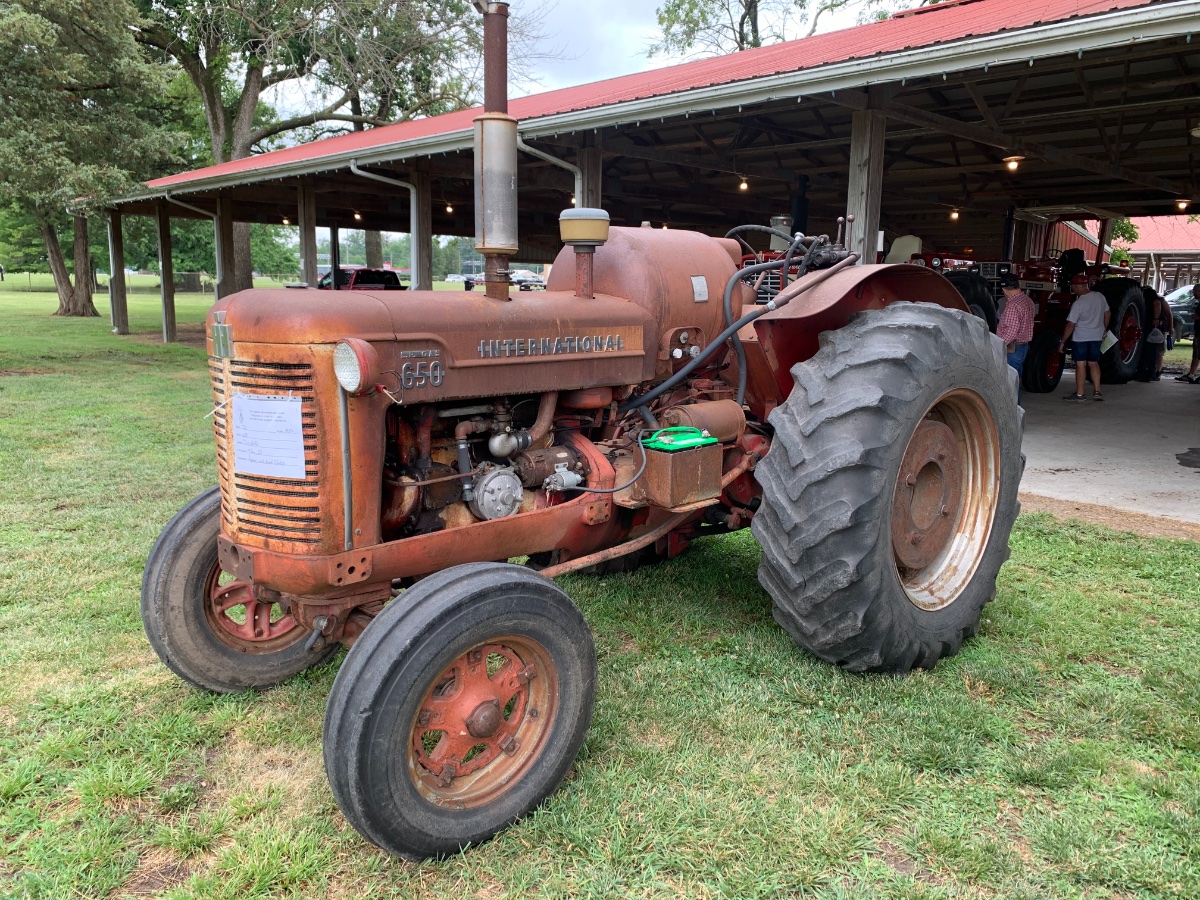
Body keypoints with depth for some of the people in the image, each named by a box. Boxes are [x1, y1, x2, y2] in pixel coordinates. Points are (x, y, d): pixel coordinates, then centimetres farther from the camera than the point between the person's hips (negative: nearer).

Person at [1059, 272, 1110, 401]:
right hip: (1096, 337, 6)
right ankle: (1097, 391, 13)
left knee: (1080, 365, 0)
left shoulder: (1078, 304, -19)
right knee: (1093, 363, 15)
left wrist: (1062, 342, -10)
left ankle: (1079, 394, 5)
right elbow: (1107, 314, 12)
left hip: (1080, 338, -6)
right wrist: (1104, 329, 26)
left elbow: (1071, 325, -17)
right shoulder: (1100, 296, 0)